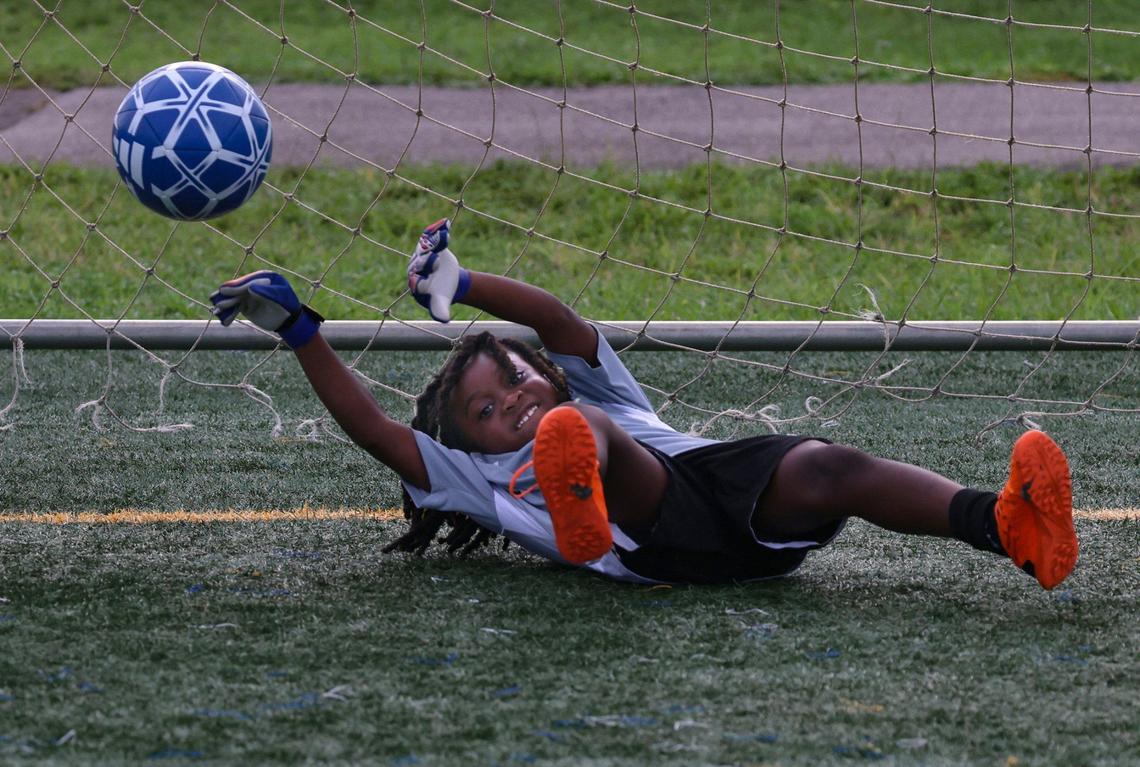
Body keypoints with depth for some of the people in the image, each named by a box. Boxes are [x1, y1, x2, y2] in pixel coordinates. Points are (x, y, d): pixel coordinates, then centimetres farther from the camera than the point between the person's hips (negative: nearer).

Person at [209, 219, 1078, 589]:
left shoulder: (599, 399, 40)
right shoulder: (482, 477, 34)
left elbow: (560, 321, 26)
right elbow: (376, 430, 28)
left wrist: (461, 286, 20)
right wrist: (302, 334, 29)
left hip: (726, 477, 3)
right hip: (654, 542, -3)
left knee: (824, 468, -28)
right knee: (588, 434, -33)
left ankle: (1002, 522, -53)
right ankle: (583, 507, -74)